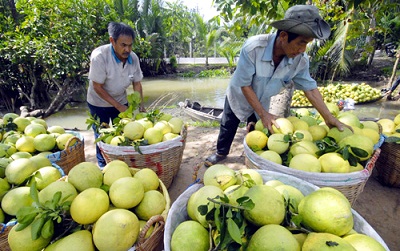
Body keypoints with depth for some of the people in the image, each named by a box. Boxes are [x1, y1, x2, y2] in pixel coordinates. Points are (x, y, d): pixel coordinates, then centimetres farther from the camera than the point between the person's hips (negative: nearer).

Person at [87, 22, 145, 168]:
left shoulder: (133, 58, -17)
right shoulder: (99, 56, -29)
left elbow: (137, 83, -6)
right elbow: (97, 87, -24)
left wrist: (141, 106, -14)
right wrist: (119, 106, -24)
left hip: (121, 101, 3)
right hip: (99, 103, -3)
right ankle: (102, 163, 32)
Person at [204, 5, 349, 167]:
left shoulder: (300, 60, -24)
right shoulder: (253, 47, -37)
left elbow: (310, 88, -14)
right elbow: (244, 85, -31)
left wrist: (329, 118, -20)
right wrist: (263, 114, -32)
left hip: (262, 102, 3)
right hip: (239, 96, -2)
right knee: (228, 127, 14)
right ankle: (221, 153, 40)